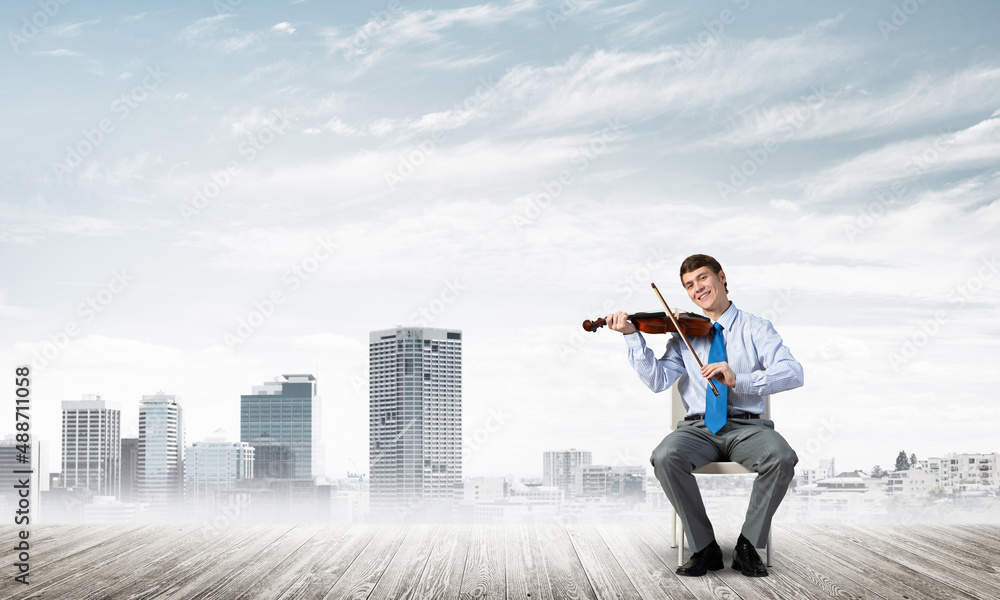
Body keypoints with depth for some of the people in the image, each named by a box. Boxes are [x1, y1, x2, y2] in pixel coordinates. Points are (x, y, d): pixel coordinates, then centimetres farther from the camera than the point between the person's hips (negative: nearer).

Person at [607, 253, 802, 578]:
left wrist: (739, 379, -25)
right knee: (665, 457, -30)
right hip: (699, 428, 1)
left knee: (781, 457, -32)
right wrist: (633, 337, -11)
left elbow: (793, 373, -9)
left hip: (746, 426, -1)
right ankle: (705, 548, -15)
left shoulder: (755, 328, 7)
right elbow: (657, 380, 0)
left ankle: (748, 545, -14)